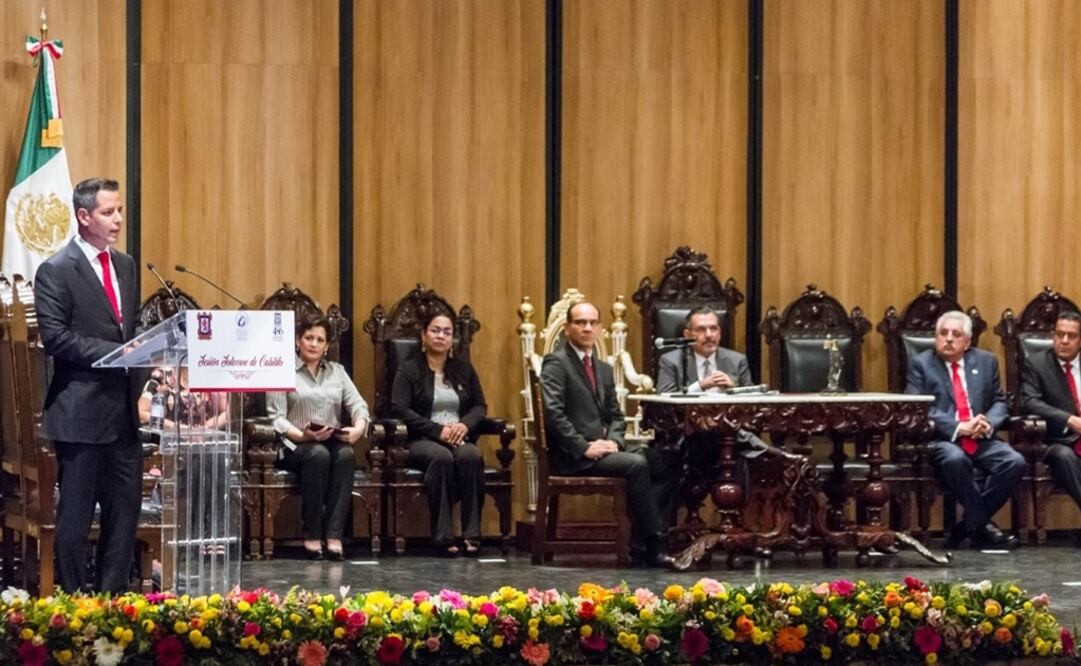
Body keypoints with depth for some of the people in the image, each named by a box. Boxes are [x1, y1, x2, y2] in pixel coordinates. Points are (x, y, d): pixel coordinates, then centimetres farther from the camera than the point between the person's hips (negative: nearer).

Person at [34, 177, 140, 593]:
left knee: (125, 507, 8)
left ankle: (112, 594, 16)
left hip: (122, 407, 7)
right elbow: (55, 336, -16)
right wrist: (115, 353, -21)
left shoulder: (125, 266, 14)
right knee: (76, 511, 0)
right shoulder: (57, 270, -8)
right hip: (81, 411, -7)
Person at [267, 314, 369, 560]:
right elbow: (276, 418, -5)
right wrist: (302, 435, -22)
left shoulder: (337, 371, 20)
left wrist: (358, 427, -14)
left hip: (334, 441, 3)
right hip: (296, 446, -3)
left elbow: (358, 405, 9)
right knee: (318, 454, -37)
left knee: (346, 454, -33)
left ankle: (334, 536, -38)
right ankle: (312, 537, -32)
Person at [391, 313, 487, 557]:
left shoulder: (464, 369, 20)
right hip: (421, 441, -3)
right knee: (441, 457, -38)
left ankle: (471, 535, -36)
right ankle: (443, 537, -39)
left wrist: (465, 424, -8)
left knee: (470, 456, -34)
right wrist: (438, 430, -15)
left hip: (459, 438, 3)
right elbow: (399, 409, -6)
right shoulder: (408, 370, 7)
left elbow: (480, 407, 16)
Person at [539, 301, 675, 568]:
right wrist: (584, 447, -19)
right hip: (571, 457, -7)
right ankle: (653, 545, -17)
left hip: (599, 450, 7)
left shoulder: (603, 369, 20)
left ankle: (640, 545, -16)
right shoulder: (556, 363, -5)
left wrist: (612, 440, -2)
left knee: (641, 461, -18)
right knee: (636, 464, -25)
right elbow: (553, 413, -16)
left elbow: (616, 415, 20)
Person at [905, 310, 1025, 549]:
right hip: (941, 440, -4)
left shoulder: (986, 361, 16)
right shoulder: (921, 364, 5)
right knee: (955, 459, -38)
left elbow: (999, 402, 16)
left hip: (982, 440, 4)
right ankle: (982, 526, -21)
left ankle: (970, 526, -13)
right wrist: (960, 428, -17)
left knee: (1015, 461, -24)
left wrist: (988, 424, -8)